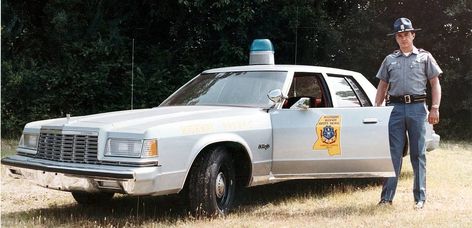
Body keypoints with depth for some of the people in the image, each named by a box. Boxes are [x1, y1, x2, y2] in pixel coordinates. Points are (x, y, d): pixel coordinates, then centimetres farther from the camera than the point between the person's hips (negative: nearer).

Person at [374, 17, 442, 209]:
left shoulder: (424, 57, 10)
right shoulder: (390, 60, 15)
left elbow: (435, 84, 7)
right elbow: (382, 87, 16)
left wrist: (435, 108, -4)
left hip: (417, 107, -1)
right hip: (395, 107, 1)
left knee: (418, 154, 2)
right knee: (393, 153, -1)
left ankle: (420, 198, 7)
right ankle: (387, 197, -1)